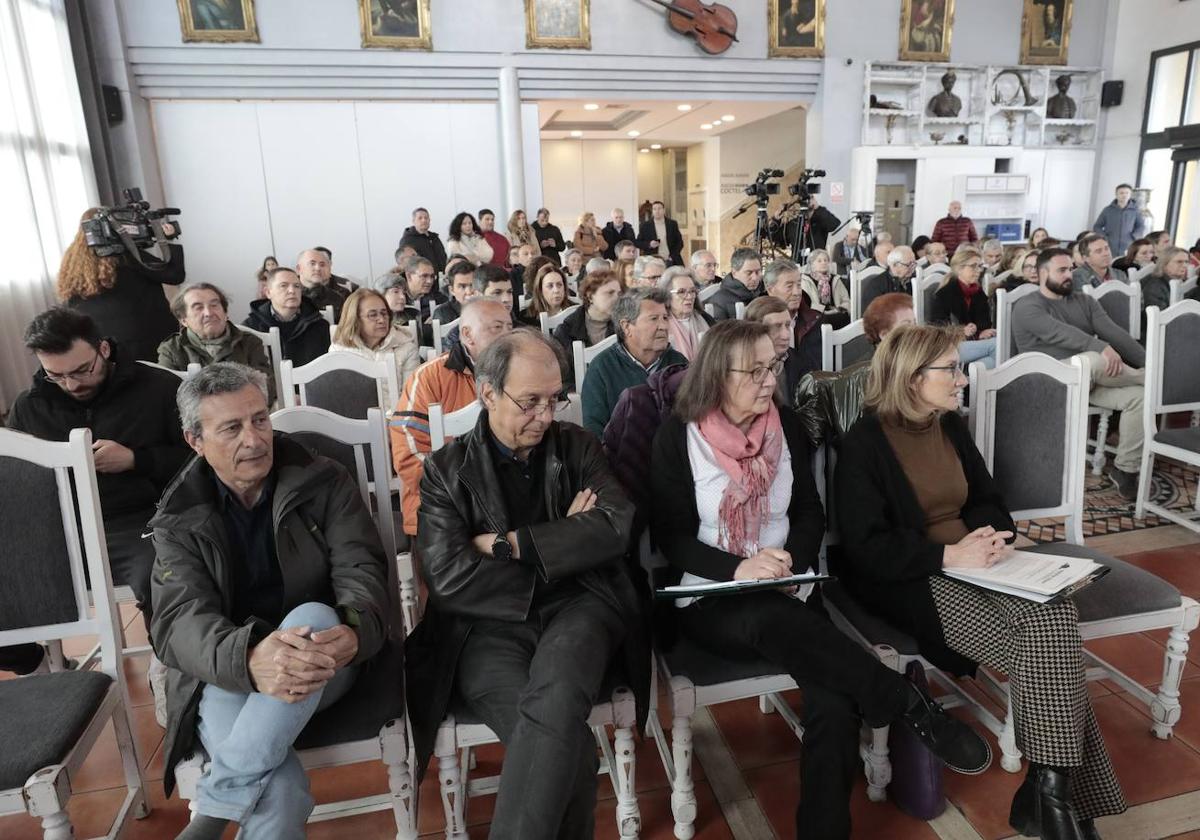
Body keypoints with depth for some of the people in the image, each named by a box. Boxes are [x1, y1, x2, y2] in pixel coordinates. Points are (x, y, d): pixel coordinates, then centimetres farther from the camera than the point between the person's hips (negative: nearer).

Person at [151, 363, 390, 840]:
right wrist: (249, 659, -36)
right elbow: (178, 622, -12)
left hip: (322, 664, 1)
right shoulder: (179, 519, 1)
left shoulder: (324, 483, 0)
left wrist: (353, 632, -34)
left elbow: (361, 571, -7)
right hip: (227, 678, -1)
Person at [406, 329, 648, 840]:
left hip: (576, 609, 2)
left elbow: (617, 525, -6)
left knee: (554, 709, -32)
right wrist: (566, 542, -5)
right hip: (490, 624, -1)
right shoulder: (446, 470, 5)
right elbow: (451, 579, -8)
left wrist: (507, 543, -9)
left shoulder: (577, 446, 11)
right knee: (568, 742, -29)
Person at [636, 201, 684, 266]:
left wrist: (672, 257, -3)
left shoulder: (672, 224, 9)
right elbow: (638, 243, 5)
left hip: (670, 261, 2)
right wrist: (649, 244, -14)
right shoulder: (644, 225, 5)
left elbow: (679, 242, 10)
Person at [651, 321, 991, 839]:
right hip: (710, 600, -3)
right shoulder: (677, 436, -6)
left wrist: (794, 559, -10)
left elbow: (810, 511, 10)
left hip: (788, 590, 4)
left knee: (835, 704, -24)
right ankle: (912, 706, -23)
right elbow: (669, 534, -8)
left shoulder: (784, 425, 6)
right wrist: (738, 568, -23)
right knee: (771, 620, -38)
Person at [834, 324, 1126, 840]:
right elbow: (866, 548, -17)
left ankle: (1052, 786, -16)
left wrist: (987, 535, -7)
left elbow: (988, 502, 17)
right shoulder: (865, 443, -11)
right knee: (1036, 644, -23)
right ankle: (1051, 792, -6)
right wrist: (949, 555, -24)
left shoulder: (950, 426, 11)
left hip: (970, 564, 7)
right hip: (909, 581, -6)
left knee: (1055, 615, -22)